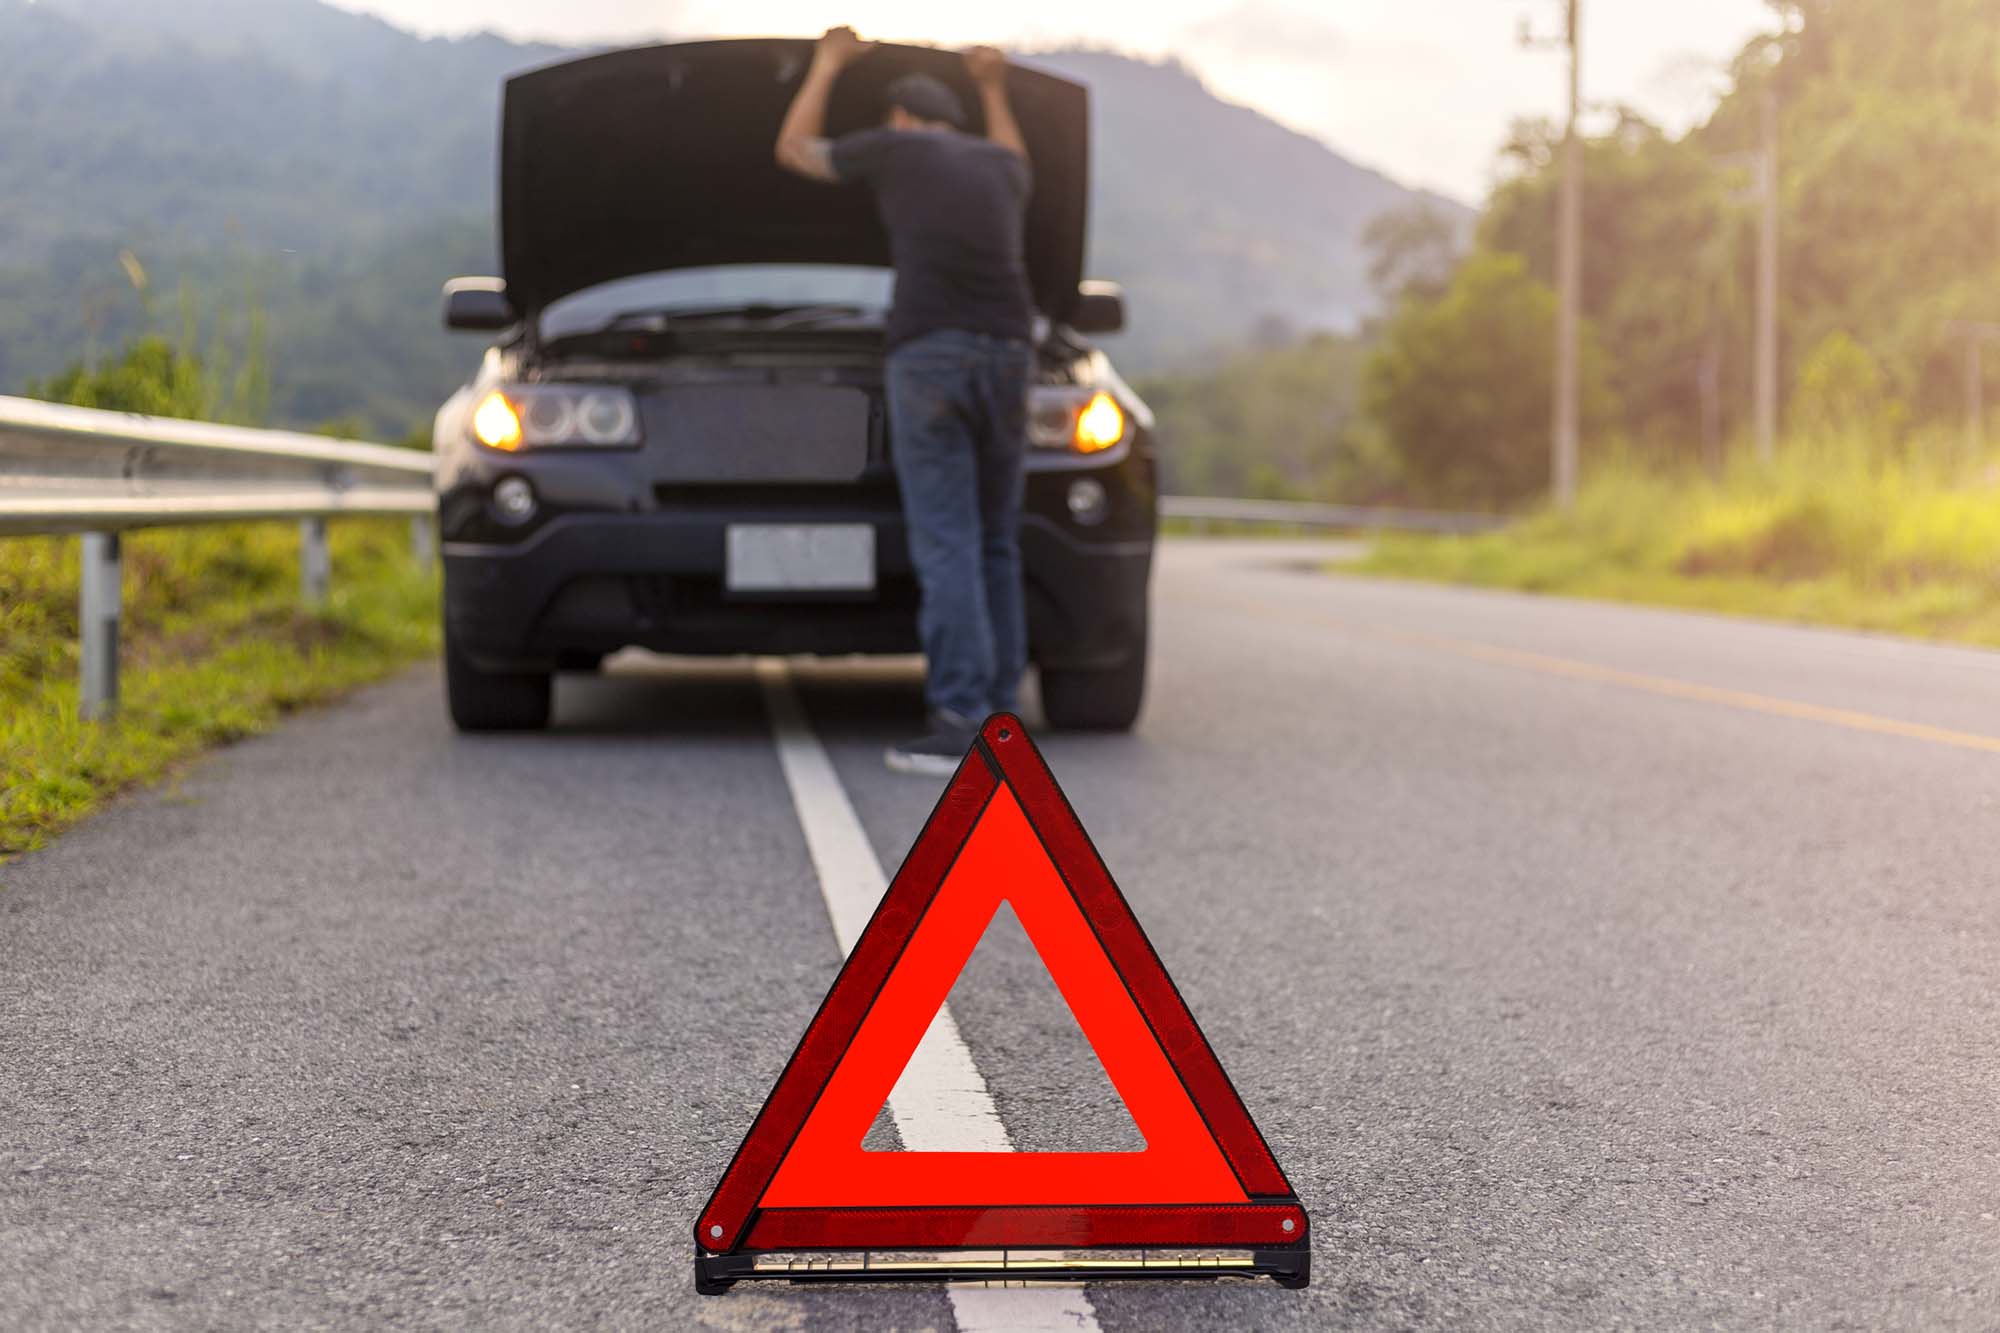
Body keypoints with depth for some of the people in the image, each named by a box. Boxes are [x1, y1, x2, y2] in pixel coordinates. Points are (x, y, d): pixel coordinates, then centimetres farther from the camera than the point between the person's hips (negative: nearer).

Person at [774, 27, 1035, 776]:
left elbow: (793, 151, 27)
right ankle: (999, 716, 8)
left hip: (929, 355, -4)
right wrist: (994, 91, 59)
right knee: (994, 547, 10)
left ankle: (960, 725, -16)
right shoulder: (997, 161, 22)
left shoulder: (894, 146, 10)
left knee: (947, 548, -9)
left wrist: (826, 66, 40)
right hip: (1006, 354, 4)